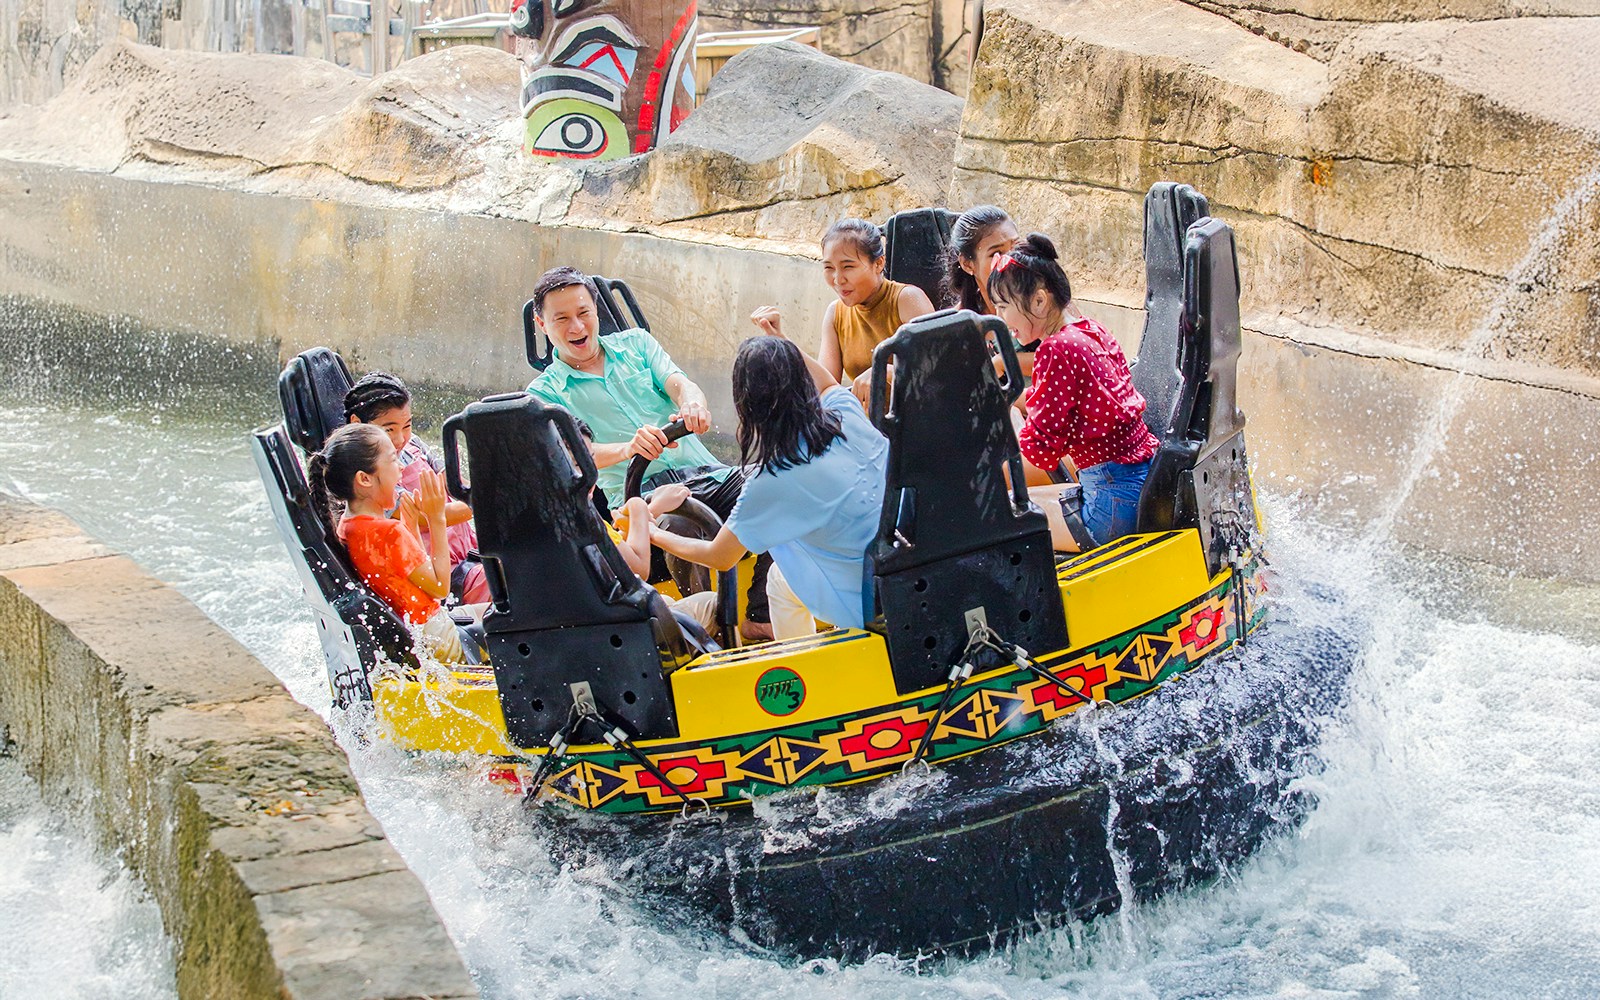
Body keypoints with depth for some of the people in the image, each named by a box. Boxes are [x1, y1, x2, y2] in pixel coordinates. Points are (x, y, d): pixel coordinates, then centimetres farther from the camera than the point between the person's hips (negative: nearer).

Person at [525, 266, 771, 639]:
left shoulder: (635, 343, 20)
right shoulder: (545, 393, 10)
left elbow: (679, 383, 3)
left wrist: (693, 404, -24)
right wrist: (627, 449, -30)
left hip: (705, 474, 4)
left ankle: (759, 617, -17)